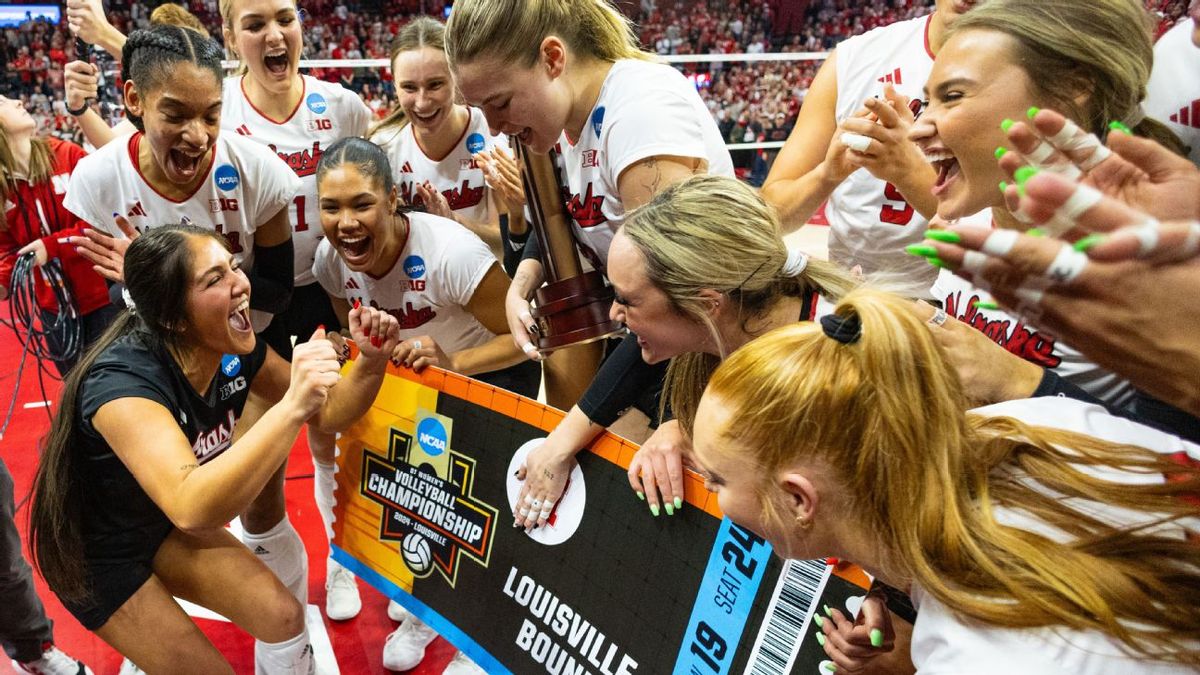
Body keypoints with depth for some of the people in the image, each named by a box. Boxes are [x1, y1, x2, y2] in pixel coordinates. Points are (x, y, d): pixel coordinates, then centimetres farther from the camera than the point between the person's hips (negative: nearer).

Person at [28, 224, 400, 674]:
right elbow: (191, 507, -51)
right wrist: (292, 405, -56)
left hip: (165, 524, 6)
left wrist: (371, 363, -24)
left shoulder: (236, 351, -17)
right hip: (94, 551, -5)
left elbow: (327, 413, -5)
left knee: (283, 616, -2)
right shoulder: (121, 382, -36)